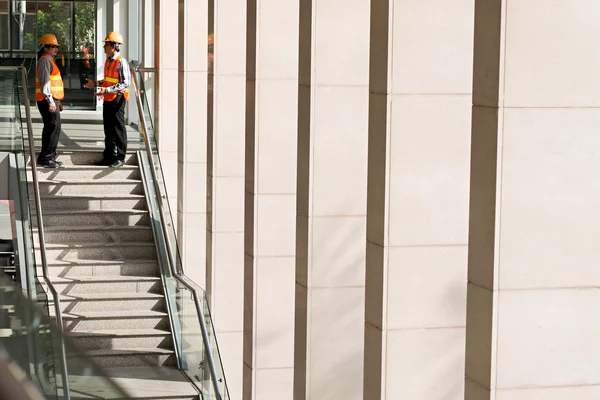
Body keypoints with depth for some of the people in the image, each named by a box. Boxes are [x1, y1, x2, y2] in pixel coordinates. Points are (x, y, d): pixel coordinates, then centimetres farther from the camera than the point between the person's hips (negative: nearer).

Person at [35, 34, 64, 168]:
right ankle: (45, 158, -12)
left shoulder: (50, 61, 21)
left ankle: (49, 157, 16)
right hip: (48, 101, -10)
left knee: (50, 129, 12)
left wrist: (58, 101, 25)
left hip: (52, 100, 10)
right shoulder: (45, 61, -11)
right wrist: (50, 101, -25)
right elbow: (44, 83, -20)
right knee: (54, 128, -13)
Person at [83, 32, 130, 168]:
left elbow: (125, 83, -21)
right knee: (108, 128, 14)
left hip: (117, 99, -9)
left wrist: (106, 90, -26)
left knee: (118, 128, -2)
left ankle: (120, 157, 4)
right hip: (108, 100, 9)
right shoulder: (108, 61, 13)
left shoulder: (121, 62, -15)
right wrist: (95, 83, 12)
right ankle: (109, 155, 22)